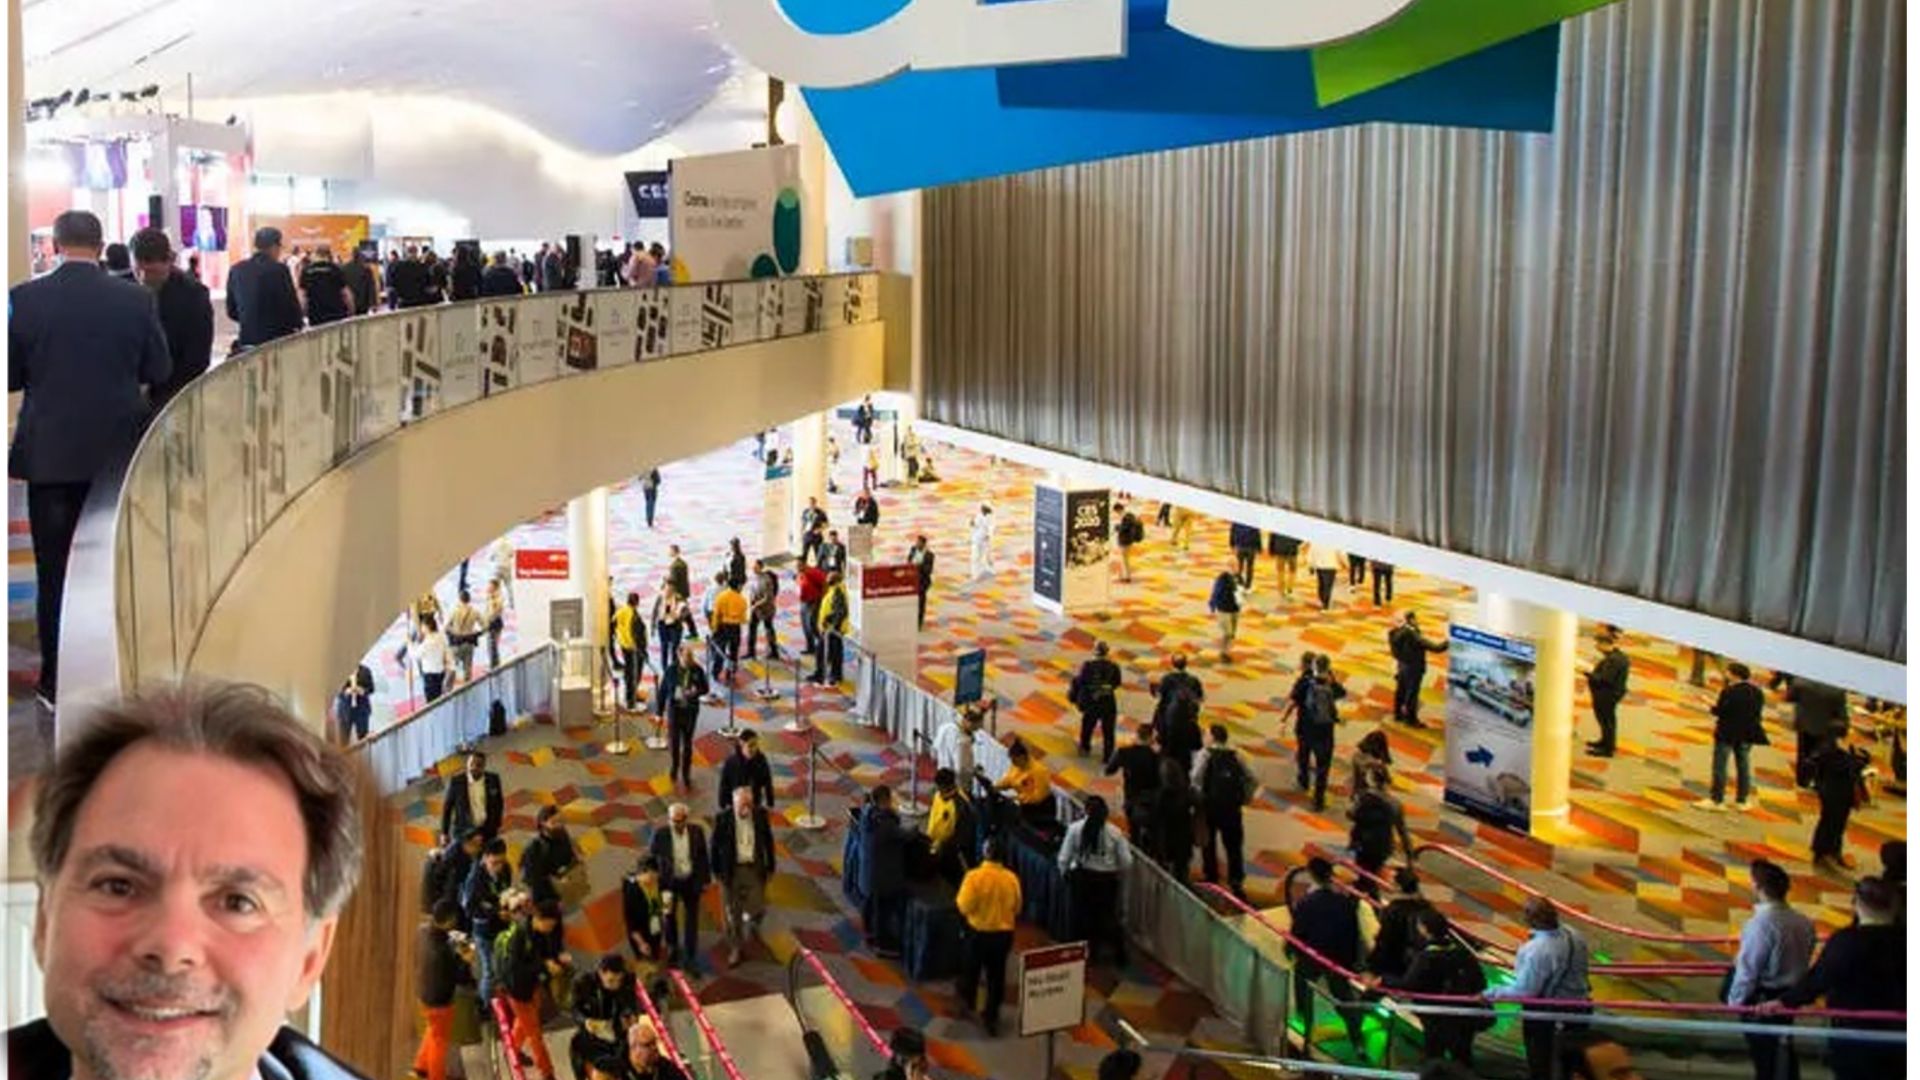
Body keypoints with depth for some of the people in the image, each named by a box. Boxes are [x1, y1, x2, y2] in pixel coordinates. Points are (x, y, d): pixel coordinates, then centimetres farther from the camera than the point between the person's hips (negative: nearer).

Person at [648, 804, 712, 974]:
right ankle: (673, 950, 42)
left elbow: (703, 857, -1)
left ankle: (690, 959, 16)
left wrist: (705, 880, 2)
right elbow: (651, 859, -7)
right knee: (670, 918, 18)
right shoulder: (660, 835, -16)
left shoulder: (697, 832, -11)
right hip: (669, 883, 0)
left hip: (691, 882, 0)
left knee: (692, 921, 6)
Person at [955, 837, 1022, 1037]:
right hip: (1004, 933, 2)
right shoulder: (1011, 878, -9)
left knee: (971, 969, 22)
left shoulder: (975, 876, -20)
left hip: (978, 932, -2)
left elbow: (964, 907, -18)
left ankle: (967, 1001, 42)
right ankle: (991, 1017, 19)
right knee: (996, 975, 13)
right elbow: (1016, 908, 3)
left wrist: (960, 897, 1)